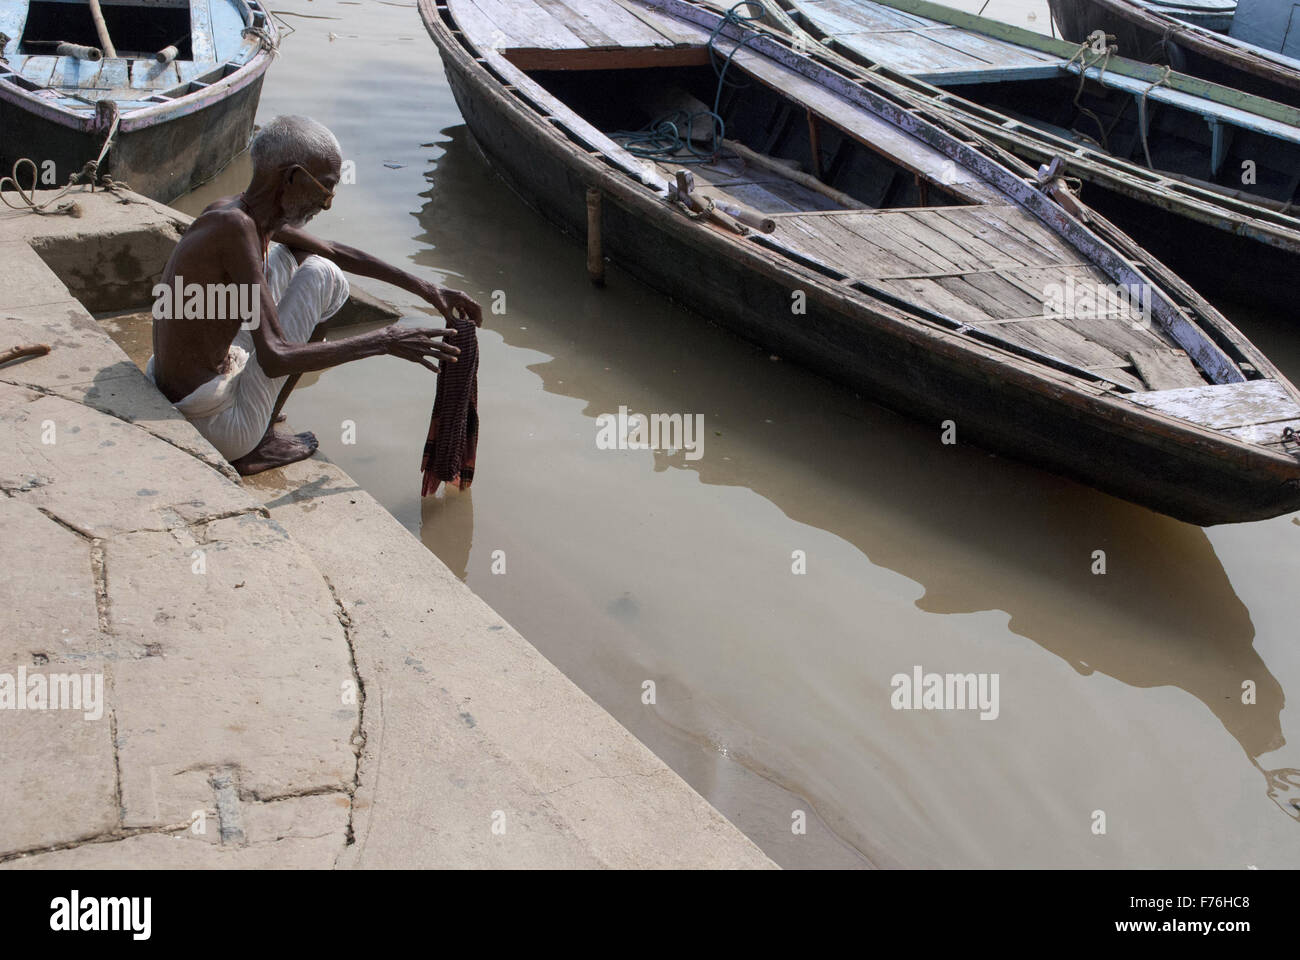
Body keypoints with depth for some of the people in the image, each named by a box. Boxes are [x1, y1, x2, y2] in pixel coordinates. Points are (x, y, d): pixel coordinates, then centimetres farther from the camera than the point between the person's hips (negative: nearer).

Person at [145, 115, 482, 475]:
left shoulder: (232, 210, 5)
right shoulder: (236, 228, -24)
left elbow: (334, 250, 20)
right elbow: (275, 360, -31)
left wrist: (423, 287, 19)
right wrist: (382, 342, -23)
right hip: (223, 431, -9)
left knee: (289, 256, 20)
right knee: (322, 275, -4)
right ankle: (258, 445, 1)